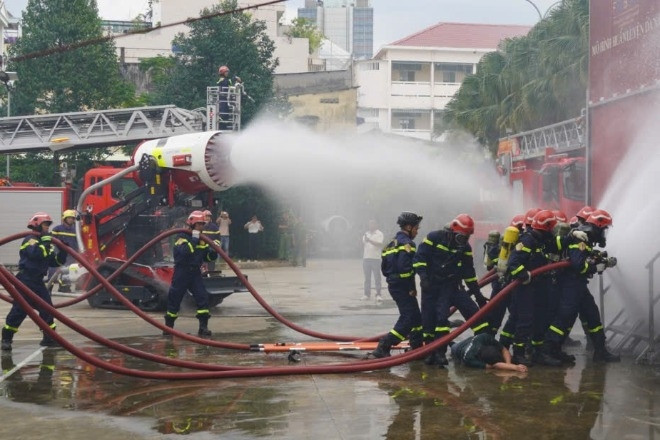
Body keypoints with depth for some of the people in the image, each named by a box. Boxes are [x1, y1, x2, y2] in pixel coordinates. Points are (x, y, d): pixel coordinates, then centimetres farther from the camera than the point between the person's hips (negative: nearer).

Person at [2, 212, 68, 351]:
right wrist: (45, 242, -24)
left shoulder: (46, 242, 16)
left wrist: (63, 251, -1)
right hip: (25, 280, -8)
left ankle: (49, 337, 12)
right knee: (19, 309, -9)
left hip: (38, 281, 8)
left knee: (47, 309, 5)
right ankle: (6, 338, -3)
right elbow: (37, 254, -29)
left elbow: (56, 261, 13)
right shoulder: (30, 240, -9)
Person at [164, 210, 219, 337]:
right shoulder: (182, 237, -9)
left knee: (202, 296, -8)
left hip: (195, 272, 5)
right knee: (174, 298, 3)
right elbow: (184, 251, -28)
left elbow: (208, 257, 11)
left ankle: (203, 327, -5)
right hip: (181, 272, -5)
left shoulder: (202, 239, 9)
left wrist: (214, 250, -9)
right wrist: (194, 239, -27)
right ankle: (168, 326, 18)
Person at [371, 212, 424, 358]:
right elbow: (405, 268, -23)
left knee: (416, 316, 18)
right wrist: (412, 288, -16)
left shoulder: (392, 243, 17)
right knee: (408, 318, -10)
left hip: (393, 284, 10)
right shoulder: (406, 243, -13)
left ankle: (417, 349, 25)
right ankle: (383, 348, -17)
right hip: (402, 287, -10)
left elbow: (384, 267, 18)